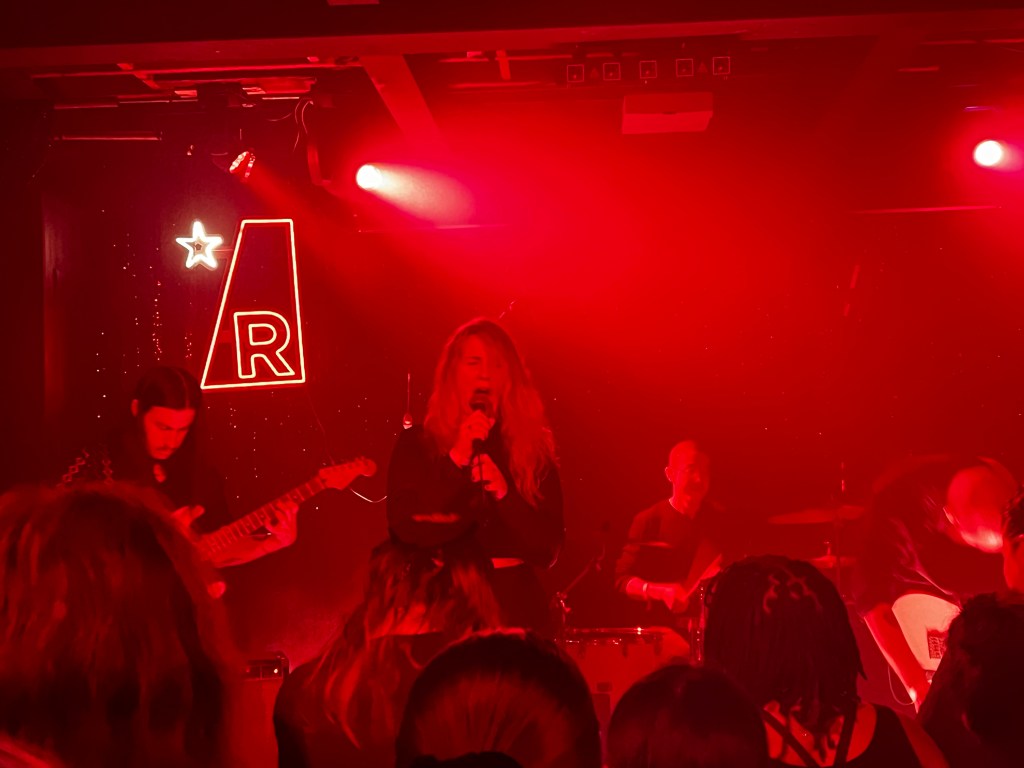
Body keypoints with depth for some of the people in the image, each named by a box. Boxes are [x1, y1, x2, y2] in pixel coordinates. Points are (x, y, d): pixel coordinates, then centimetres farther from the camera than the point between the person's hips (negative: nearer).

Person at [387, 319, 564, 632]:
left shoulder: (531, 446, 5)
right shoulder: (416, 444, 3)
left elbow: (548, 548, 0)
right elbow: (404, 529, -9)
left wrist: (504, 494, -15)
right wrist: (456, 461, -15)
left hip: (516, 607, 1)